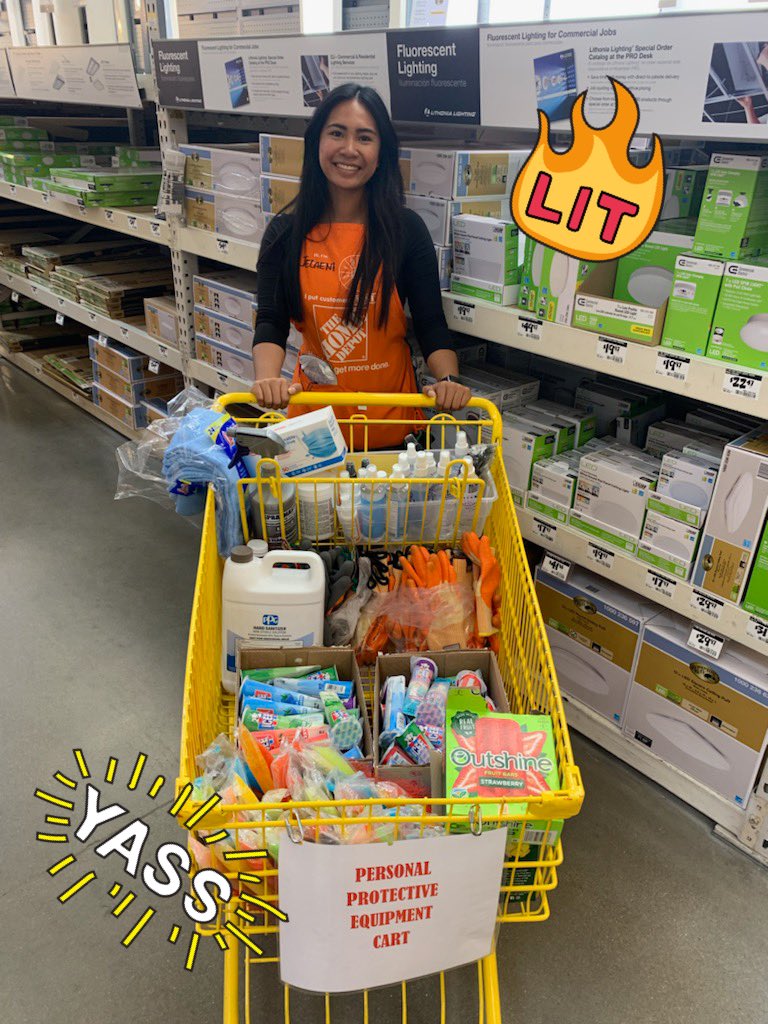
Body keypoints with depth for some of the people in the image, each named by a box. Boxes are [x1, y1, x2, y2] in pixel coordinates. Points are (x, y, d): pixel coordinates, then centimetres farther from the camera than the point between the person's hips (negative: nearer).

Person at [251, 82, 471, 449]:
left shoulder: (407, 229, -4)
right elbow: (271, 322, -7)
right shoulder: (285, 231, -2)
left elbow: (431, 325, -6)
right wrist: (267, 379, -27)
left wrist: (448, 380, -25)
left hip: (391, 417, 0)